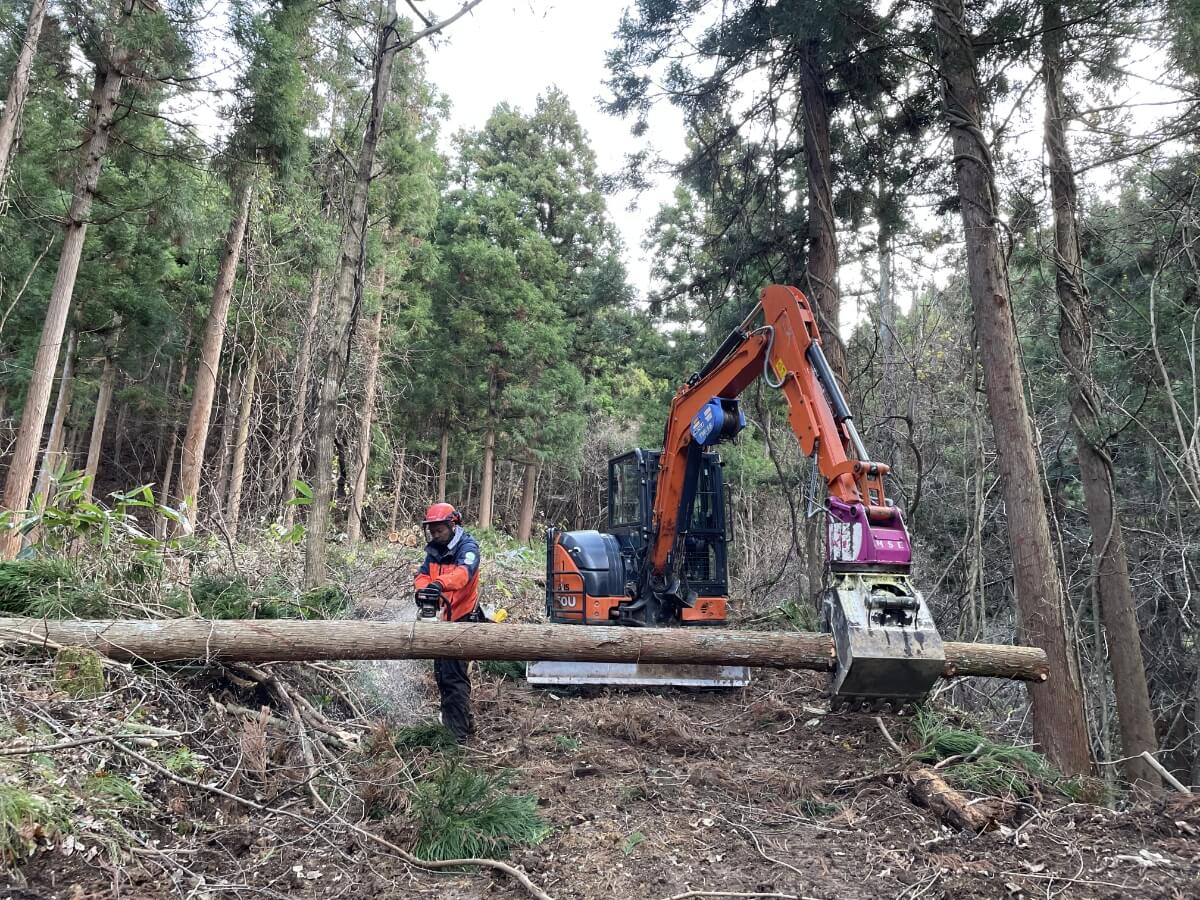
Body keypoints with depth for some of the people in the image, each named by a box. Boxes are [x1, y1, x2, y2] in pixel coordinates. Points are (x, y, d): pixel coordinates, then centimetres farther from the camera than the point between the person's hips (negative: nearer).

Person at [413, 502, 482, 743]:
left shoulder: (467, 547, -13)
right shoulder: (434, 549, 10)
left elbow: (464, 572, -32)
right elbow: (422, 575, 3)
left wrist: (440, 584, -49)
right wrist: (422, 589, -20)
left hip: (462, 619, -8)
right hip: (441, 620, 8)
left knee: (453, 676, -11)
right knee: (442, 674, 15)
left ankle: (458, 733, -6)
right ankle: (464, 722, 30)